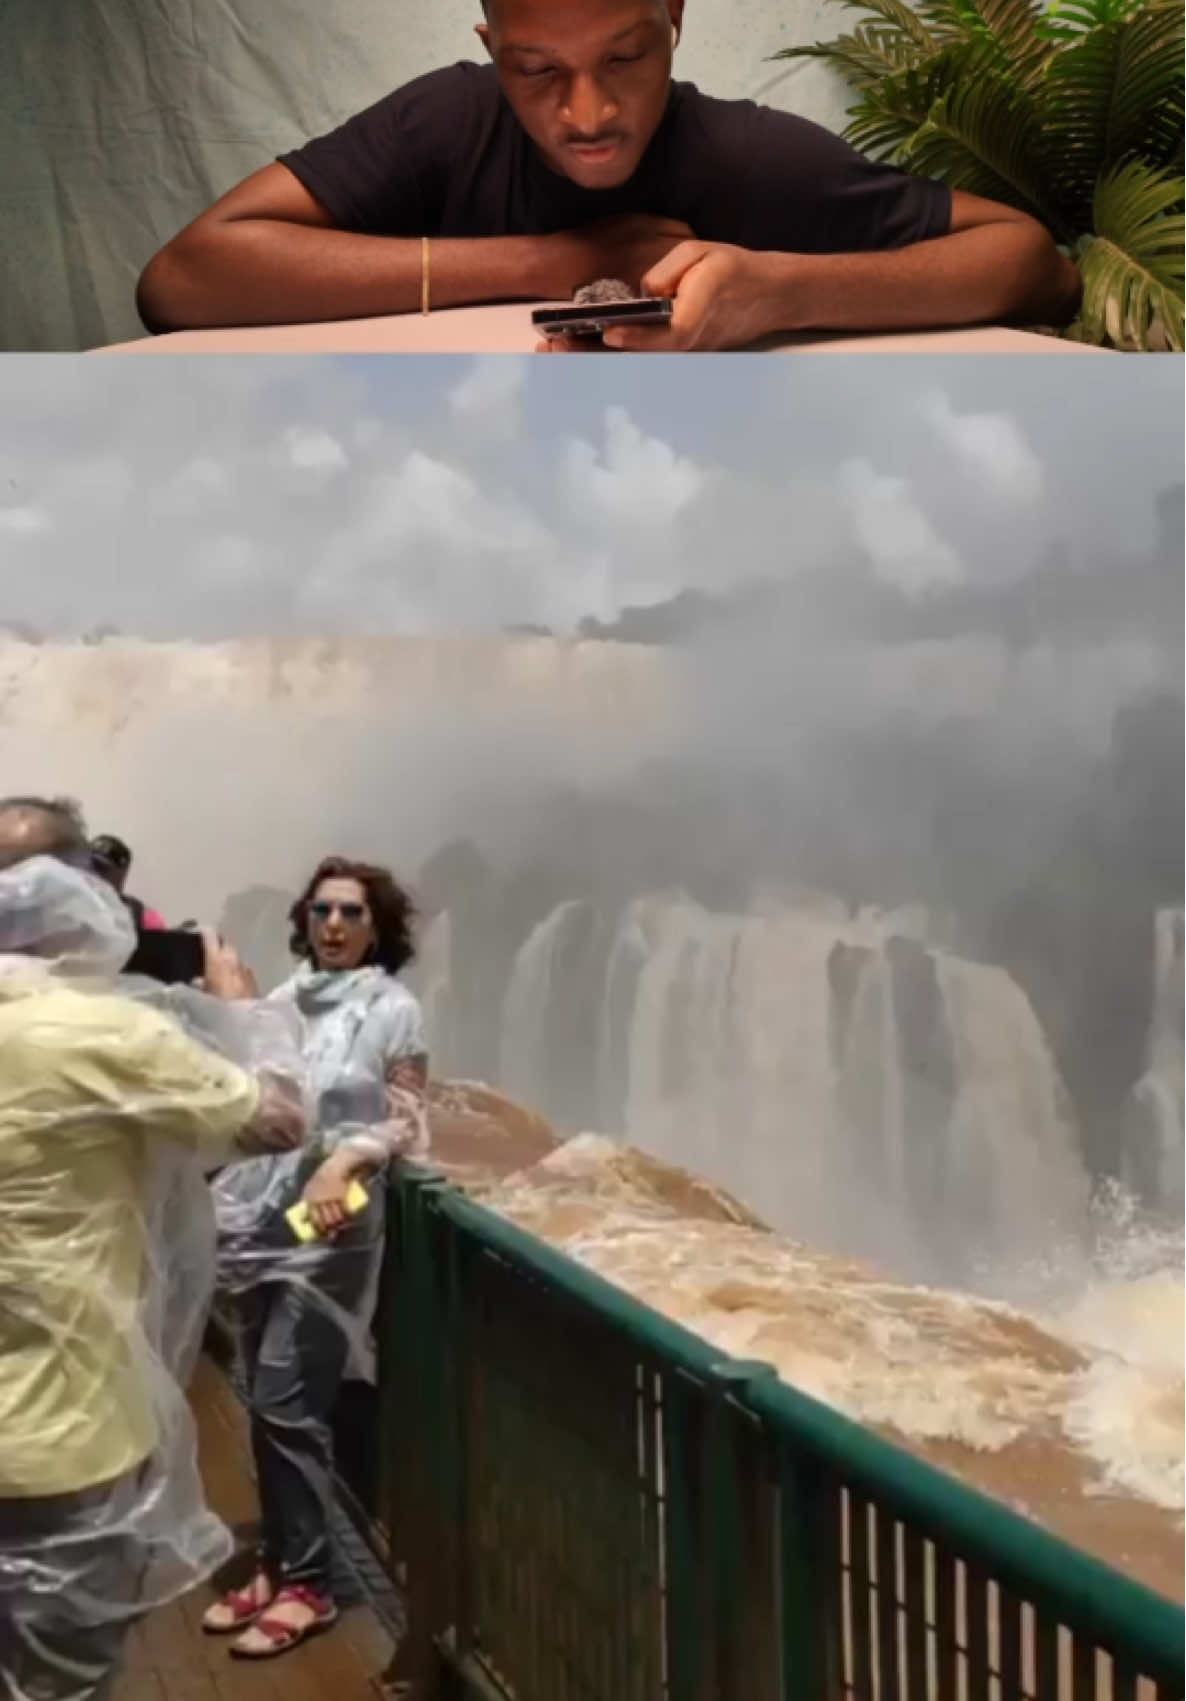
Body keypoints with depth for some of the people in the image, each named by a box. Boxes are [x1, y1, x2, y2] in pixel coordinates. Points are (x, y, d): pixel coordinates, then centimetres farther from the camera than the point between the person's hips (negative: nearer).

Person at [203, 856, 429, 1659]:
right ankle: (277, 1564, 26)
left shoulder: (393, 1009, -4)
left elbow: (405, 1122, -4)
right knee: (268, 1403, 12)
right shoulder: (285, 1000, 9)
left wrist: (346, 1159, -19)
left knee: (286, 1404, -4)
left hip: (330, 1229, -5)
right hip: (259, 1218, 5)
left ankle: (306, 1585, 10)